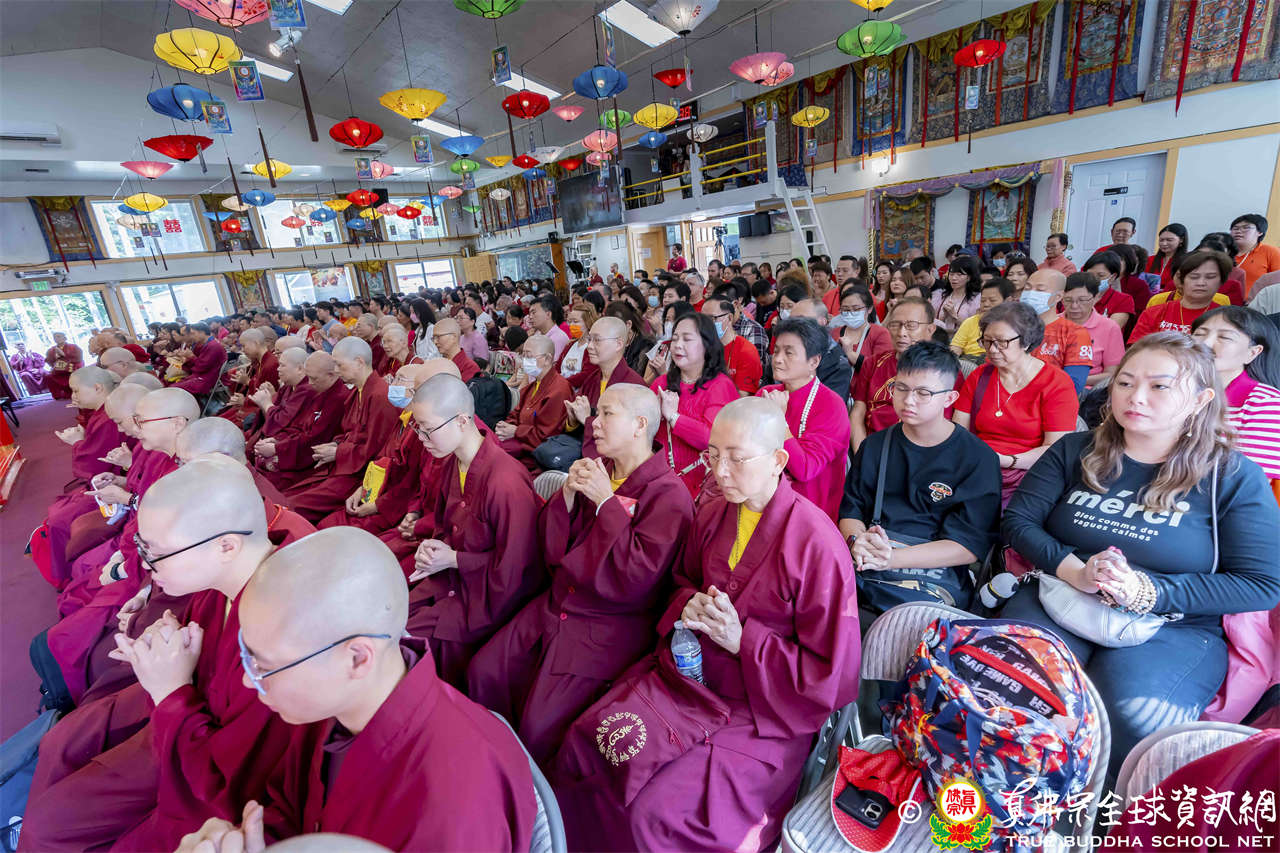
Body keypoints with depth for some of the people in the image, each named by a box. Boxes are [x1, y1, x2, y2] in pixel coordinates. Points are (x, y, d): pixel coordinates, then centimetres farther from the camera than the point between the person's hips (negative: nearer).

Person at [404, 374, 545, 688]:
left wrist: (454, 559, -16)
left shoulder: (506, 482, -28)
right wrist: (432, 547, -4)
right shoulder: (452, 464, 0)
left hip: (490, 594, -8)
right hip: (451, 576, 8)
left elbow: (514, 566, -22)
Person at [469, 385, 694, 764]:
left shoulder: (668, 495, -15)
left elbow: (637, 576, -24)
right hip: (557, 605, 7)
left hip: (611, 630, -6)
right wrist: (568, 494, -12)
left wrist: (607, 501, -22)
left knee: (540, 729, -11)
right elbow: (551, 548, 7)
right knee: (482, 674, 3)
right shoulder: (594, 470, 4)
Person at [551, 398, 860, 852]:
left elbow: (831, 673, -14)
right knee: (584, 740, -5)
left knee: (661, 812, -19)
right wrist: (688, 605, -6)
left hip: (762, 709, -5)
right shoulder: (713, 513, -2)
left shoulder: (817, 543, -20)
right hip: (689, 670, 6)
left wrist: (742, 640, -21)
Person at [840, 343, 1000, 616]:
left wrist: (891, 558, -16)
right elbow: (850, 509, 12)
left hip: (931, 580, -3)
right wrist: (857, 541, -13)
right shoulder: (875, 446, 16)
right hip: (861, 567, 4)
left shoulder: (978, 458, 3)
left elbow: (970, 545, -4)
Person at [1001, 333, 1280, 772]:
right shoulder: (1075, 451, 8)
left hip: (1174, 625, -1)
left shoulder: (1233, 477, 2)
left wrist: (1149, 591, -18)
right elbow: (1018, 519, 2)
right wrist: (1074, 570, -17)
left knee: (1131, 716, -31)